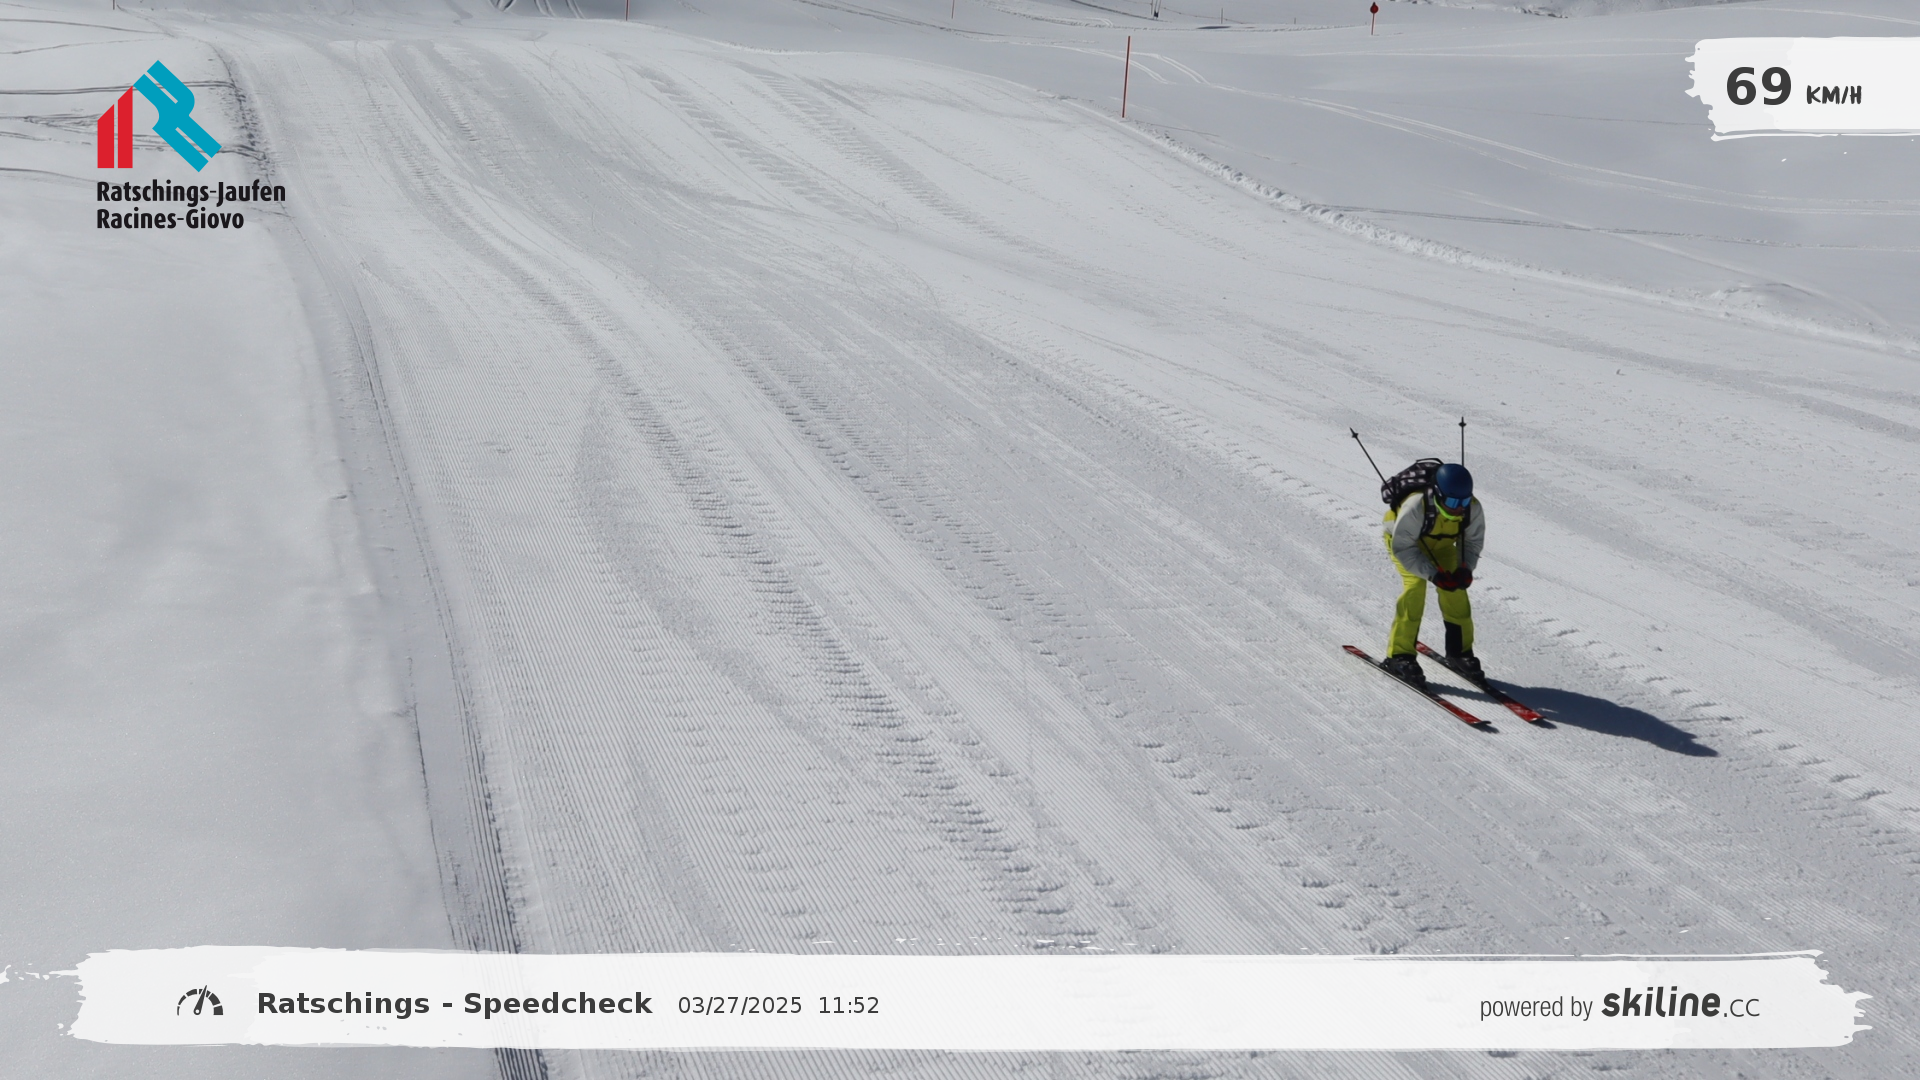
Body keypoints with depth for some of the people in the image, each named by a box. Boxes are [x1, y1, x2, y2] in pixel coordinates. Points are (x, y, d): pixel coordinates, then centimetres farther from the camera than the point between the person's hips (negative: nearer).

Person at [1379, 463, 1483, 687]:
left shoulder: (1472, 508, -26)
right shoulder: (1415, 507, -41)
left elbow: (1474, 540, -8)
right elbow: (1403, 547, -31)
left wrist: (1465, 568, -25)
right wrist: (1434, 574, -36)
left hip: (1442, 544, 5)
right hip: (1403, 541, -5)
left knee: (1455, 587, -11)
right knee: (1415, 586, -23)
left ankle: (1460, 650, 9)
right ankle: (1399, 656, -18)